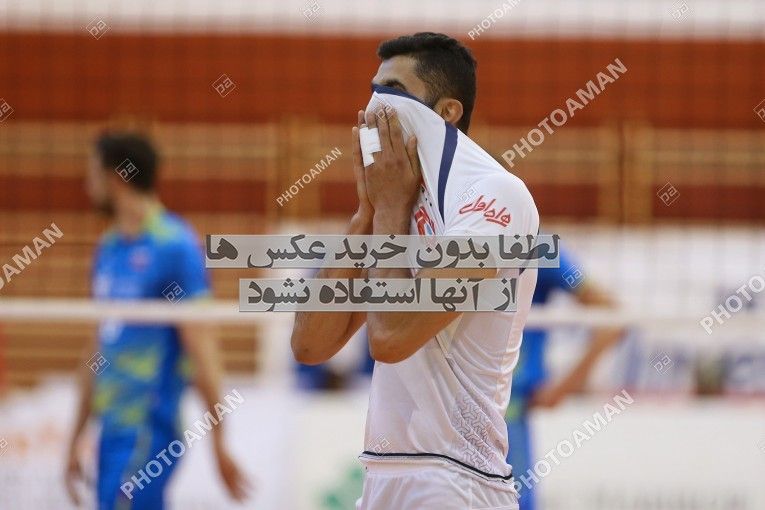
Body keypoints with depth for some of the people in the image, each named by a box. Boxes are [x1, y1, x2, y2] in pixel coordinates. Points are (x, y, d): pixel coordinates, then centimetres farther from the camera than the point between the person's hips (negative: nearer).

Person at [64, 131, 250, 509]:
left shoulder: (174, 244, -10)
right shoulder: (108, 249, 14)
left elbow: (201, 347, -12)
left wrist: (219, 445, -14)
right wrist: (76, 439, 22)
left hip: (149, 432, -8)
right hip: (112, 431, 8)